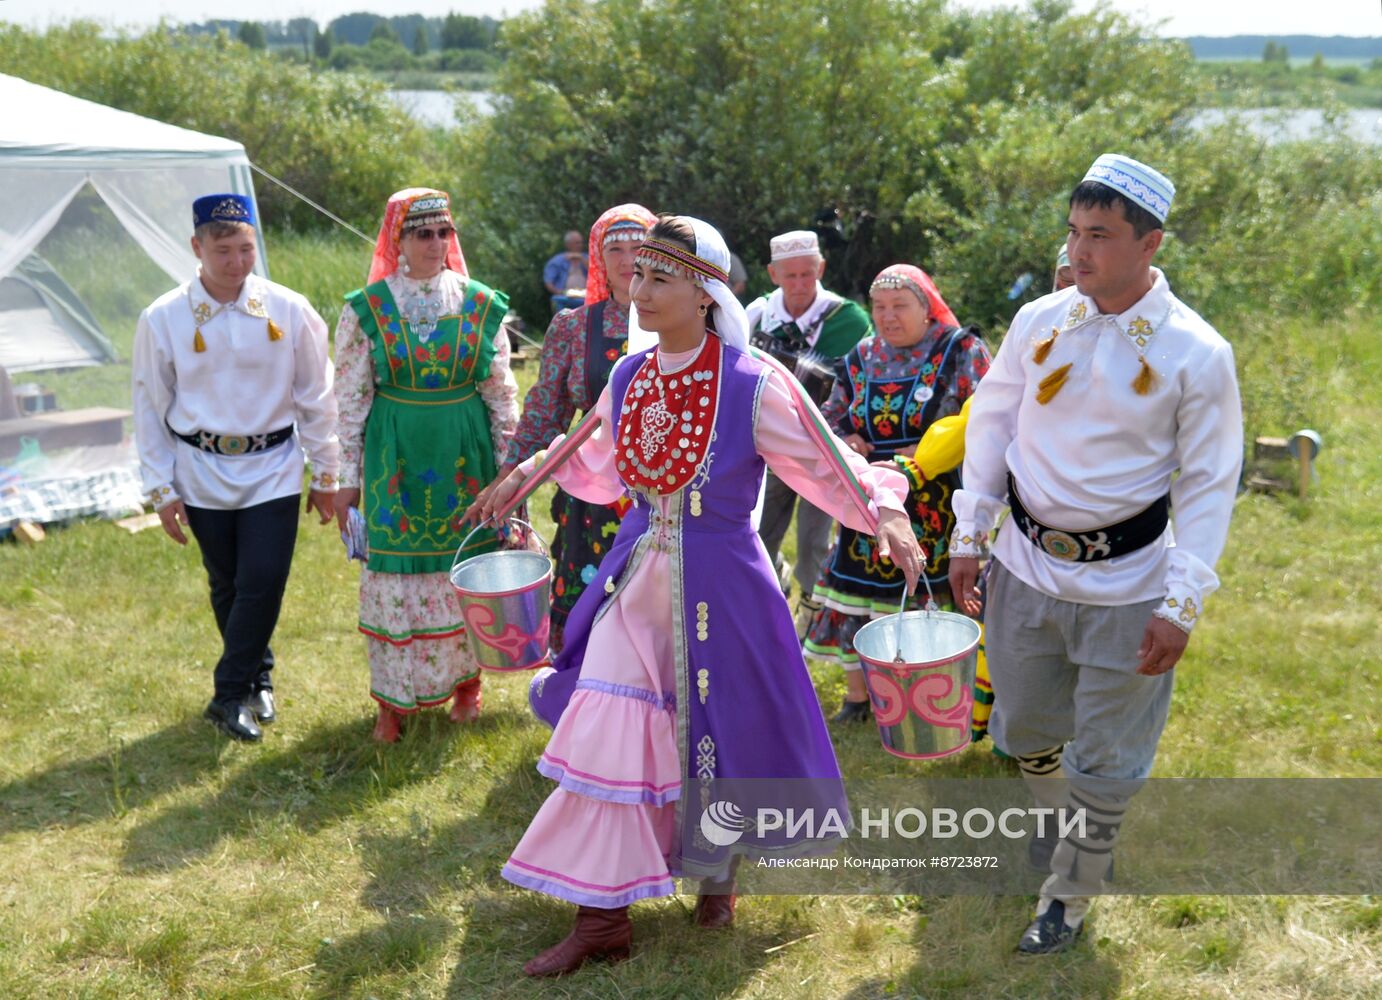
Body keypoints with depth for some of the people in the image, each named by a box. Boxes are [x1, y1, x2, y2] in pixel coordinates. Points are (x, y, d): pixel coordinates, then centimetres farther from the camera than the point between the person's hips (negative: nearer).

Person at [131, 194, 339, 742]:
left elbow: (316, 397, 2)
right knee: (227, 586, 12)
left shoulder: (289, 310, -6)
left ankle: (231, 694, 10)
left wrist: (325, 474, 5)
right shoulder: (163, 319, -6)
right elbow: (149, 408, 2)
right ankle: (257, 678, 32)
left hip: (273, 470, 0)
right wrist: (162, 489, 1)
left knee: (264, 582, -6)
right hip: (203, 473, 1)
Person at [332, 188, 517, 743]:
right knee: (396, 575, 3)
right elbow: (351, 401, 1)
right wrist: (348, 480, 0)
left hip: (464, 457, 1)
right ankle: (393, 702, 16)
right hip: (395, 459, -1)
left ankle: (467, 681, 28)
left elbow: (501, 394, 5)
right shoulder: (366, 310, -3)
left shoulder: (480, 306, 1)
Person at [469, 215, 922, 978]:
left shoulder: (753, 384, -15)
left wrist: (883, 511, -26)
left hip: (719, 587, -4)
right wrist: (525, 474, 19)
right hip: (637, 577, 4)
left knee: (714, 733, 9)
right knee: (608, 738, 0)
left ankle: (715, 877, 38)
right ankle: (601, 917, 11)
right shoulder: (629, 377, 1)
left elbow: (827, 466, -11)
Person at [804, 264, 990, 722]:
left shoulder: (960, 351, -4)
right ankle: (857, 694, 24)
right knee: (859, 597, 8)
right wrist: (844, 442, -5)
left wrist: (928, 455, -17)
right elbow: (830, 419, 18)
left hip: (938, 510, -4)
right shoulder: (861, 359, 10)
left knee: (936, 603, -2)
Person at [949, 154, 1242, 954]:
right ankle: (1072, 833, 49)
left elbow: (1209, 484, -9)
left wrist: (1182, 605, -13)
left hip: (1124, 585, -3)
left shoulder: (1197, 354, -13)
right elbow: (992, 425, 7)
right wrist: (969, 538, 5)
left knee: (1105, 761, 8)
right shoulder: (1039, 322, -3)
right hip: (1025, 566, 4)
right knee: (1025, 732, 20)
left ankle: (1072, 894, 31)